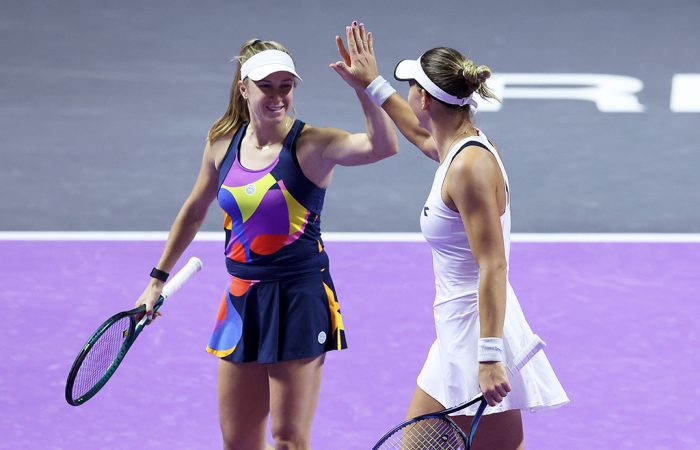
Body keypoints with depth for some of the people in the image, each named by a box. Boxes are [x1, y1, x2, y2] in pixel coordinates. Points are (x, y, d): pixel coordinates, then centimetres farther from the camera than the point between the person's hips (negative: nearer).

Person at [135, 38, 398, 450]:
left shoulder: (311, 145, -12)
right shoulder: (222, 144, 4)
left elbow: (383, 146, -30)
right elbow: (193, 213, 21)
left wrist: (365, 87, -42)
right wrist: (158, 279, 25)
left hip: (299, 300, -6)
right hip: (242, 301, 6)